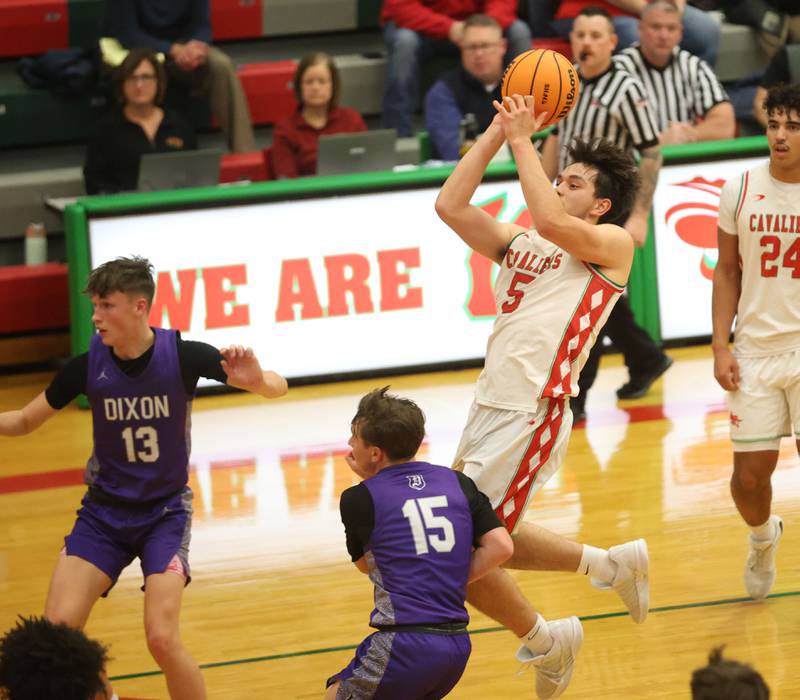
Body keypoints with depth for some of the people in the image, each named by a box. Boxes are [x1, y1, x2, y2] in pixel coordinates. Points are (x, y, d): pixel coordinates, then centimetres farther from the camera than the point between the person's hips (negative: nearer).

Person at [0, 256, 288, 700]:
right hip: (104, 510, 2)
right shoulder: (87, 365, -11)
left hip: (165, 511, -2)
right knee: (57, 627, -13)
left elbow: (277, 387, -14)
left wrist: (256, 380, -38)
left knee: (162, 638, -18)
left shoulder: (183, 355, -16)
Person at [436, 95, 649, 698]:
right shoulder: (517, 243, 19)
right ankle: (613, 564, 34)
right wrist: (497, 132, 6)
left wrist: (522, 140, -11)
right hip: (491, 405, 9)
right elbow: (450, 206, 8)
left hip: (532, 415, -9)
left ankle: (545, 642, 14)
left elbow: (550, 221, -21)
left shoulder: (613, 243, -1)